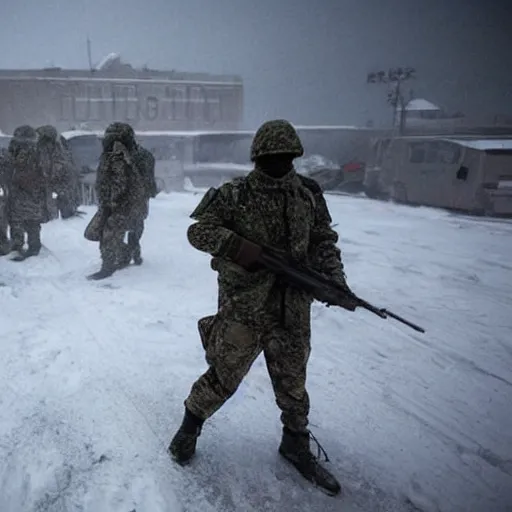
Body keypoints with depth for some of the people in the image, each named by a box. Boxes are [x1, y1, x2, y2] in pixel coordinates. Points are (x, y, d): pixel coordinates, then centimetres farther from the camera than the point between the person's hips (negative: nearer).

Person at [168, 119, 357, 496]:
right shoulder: (235, 195, -8)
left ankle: (296, 445, 38)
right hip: (242, 308, -3)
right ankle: (191, 425, 36)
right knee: (223, 378, 8)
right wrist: (237, 245, -23)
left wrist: (335, 280, -7)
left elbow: (324, 241, 8)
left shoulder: (309, 194, 3)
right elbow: (198, 231, -7)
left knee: (293, 383, 17)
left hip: (293, 310, 4)